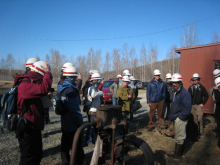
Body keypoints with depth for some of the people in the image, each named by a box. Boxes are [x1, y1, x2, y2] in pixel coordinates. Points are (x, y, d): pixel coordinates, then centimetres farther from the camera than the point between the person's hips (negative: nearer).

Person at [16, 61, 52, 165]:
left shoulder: (29, 84, 13)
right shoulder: (25, 86, -22)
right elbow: (44, 89, -38)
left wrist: (47, 97, 1)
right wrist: (47, 73, -27)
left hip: (34, 128, 10)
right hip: (27, 130, -10)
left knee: (37, 155, 23)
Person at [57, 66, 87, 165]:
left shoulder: (62, 88, 7)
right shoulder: (70, 90, -23)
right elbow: (74, 110, -25)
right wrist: (80, 123, -18)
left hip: (65, 123, 10)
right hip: (73, 124, -10)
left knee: (65, 144, 21)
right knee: (77, 146, 2)